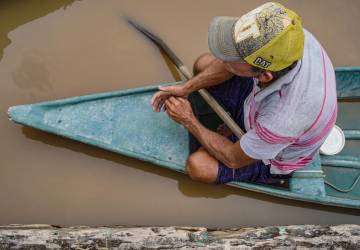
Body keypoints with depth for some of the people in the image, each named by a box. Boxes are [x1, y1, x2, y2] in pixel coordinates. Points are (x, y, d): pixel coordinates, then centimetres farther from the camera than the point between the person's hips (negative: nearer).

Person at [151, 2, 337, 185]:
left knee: (197, 166, -21)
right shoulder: (284, 35, -31)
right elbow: (227, 65, -8)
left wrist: (189, 121, -15)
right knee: (203, 64, 0)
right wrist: (185, 88, -11)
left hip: (273, 160, -5)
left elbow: (234, 159, -25)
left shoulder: (284, 121, -46)